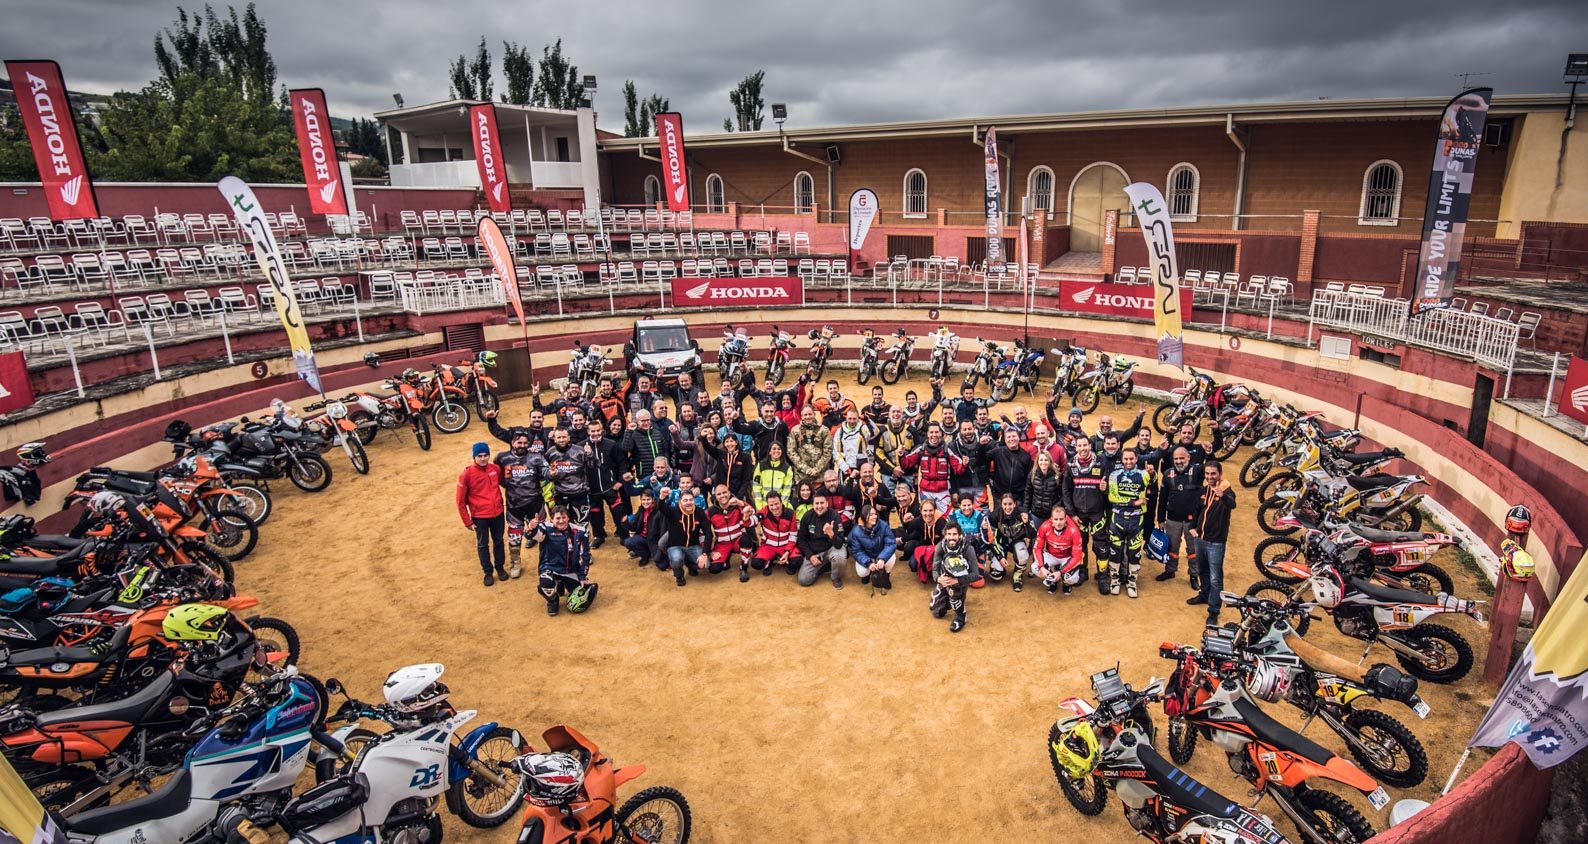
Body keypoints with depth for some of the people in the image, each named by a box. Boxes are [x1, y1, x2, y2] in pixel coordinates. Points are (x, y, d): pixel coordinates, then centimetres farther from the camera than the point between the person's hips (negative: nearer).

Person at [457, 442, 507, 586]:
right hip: (480, 517, -3)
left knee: (498, 542, 17)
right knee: (483, 545, 12)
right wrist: (467, 521, -6)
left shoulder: (495, 468, -6)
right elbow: (461, 500, -8)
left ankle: (500, 567, 36)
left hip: (498, 513, 3)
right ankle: (487, 572, 28)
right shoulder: (466, 474, -15)